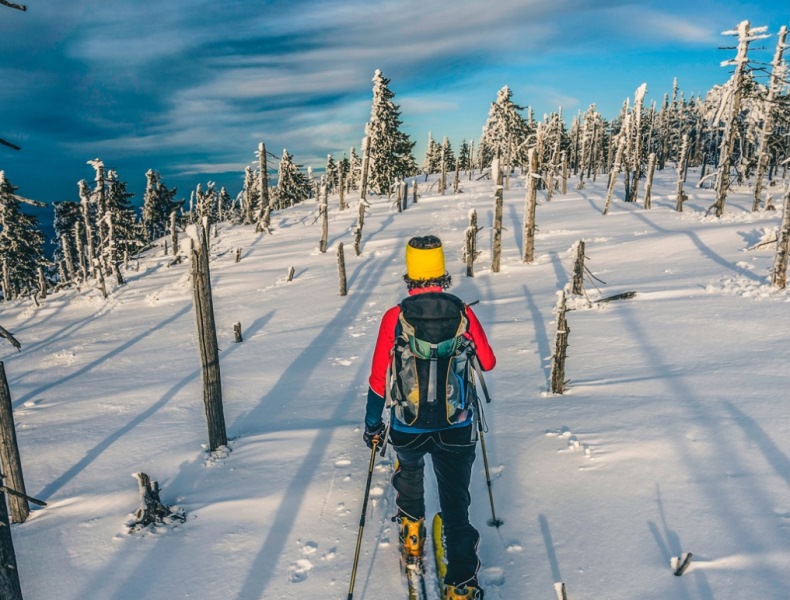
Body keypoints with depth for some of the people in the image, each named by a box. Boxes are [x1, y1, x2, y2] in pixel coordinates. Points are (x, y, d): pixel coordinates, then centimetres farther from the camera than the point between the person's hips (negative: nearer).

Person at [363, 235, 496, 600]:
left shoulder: (394, 317, -12)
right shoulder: (463, 313, -9)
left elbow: (379, 379, -7)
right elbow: (488, 363, 5)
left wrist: (372, 425, 8)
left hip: (407, 428, 1)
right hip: (457, 429, -1)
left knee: (409, 474, 33)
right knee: (456, 504, 13)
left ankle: (412, 539, 47)